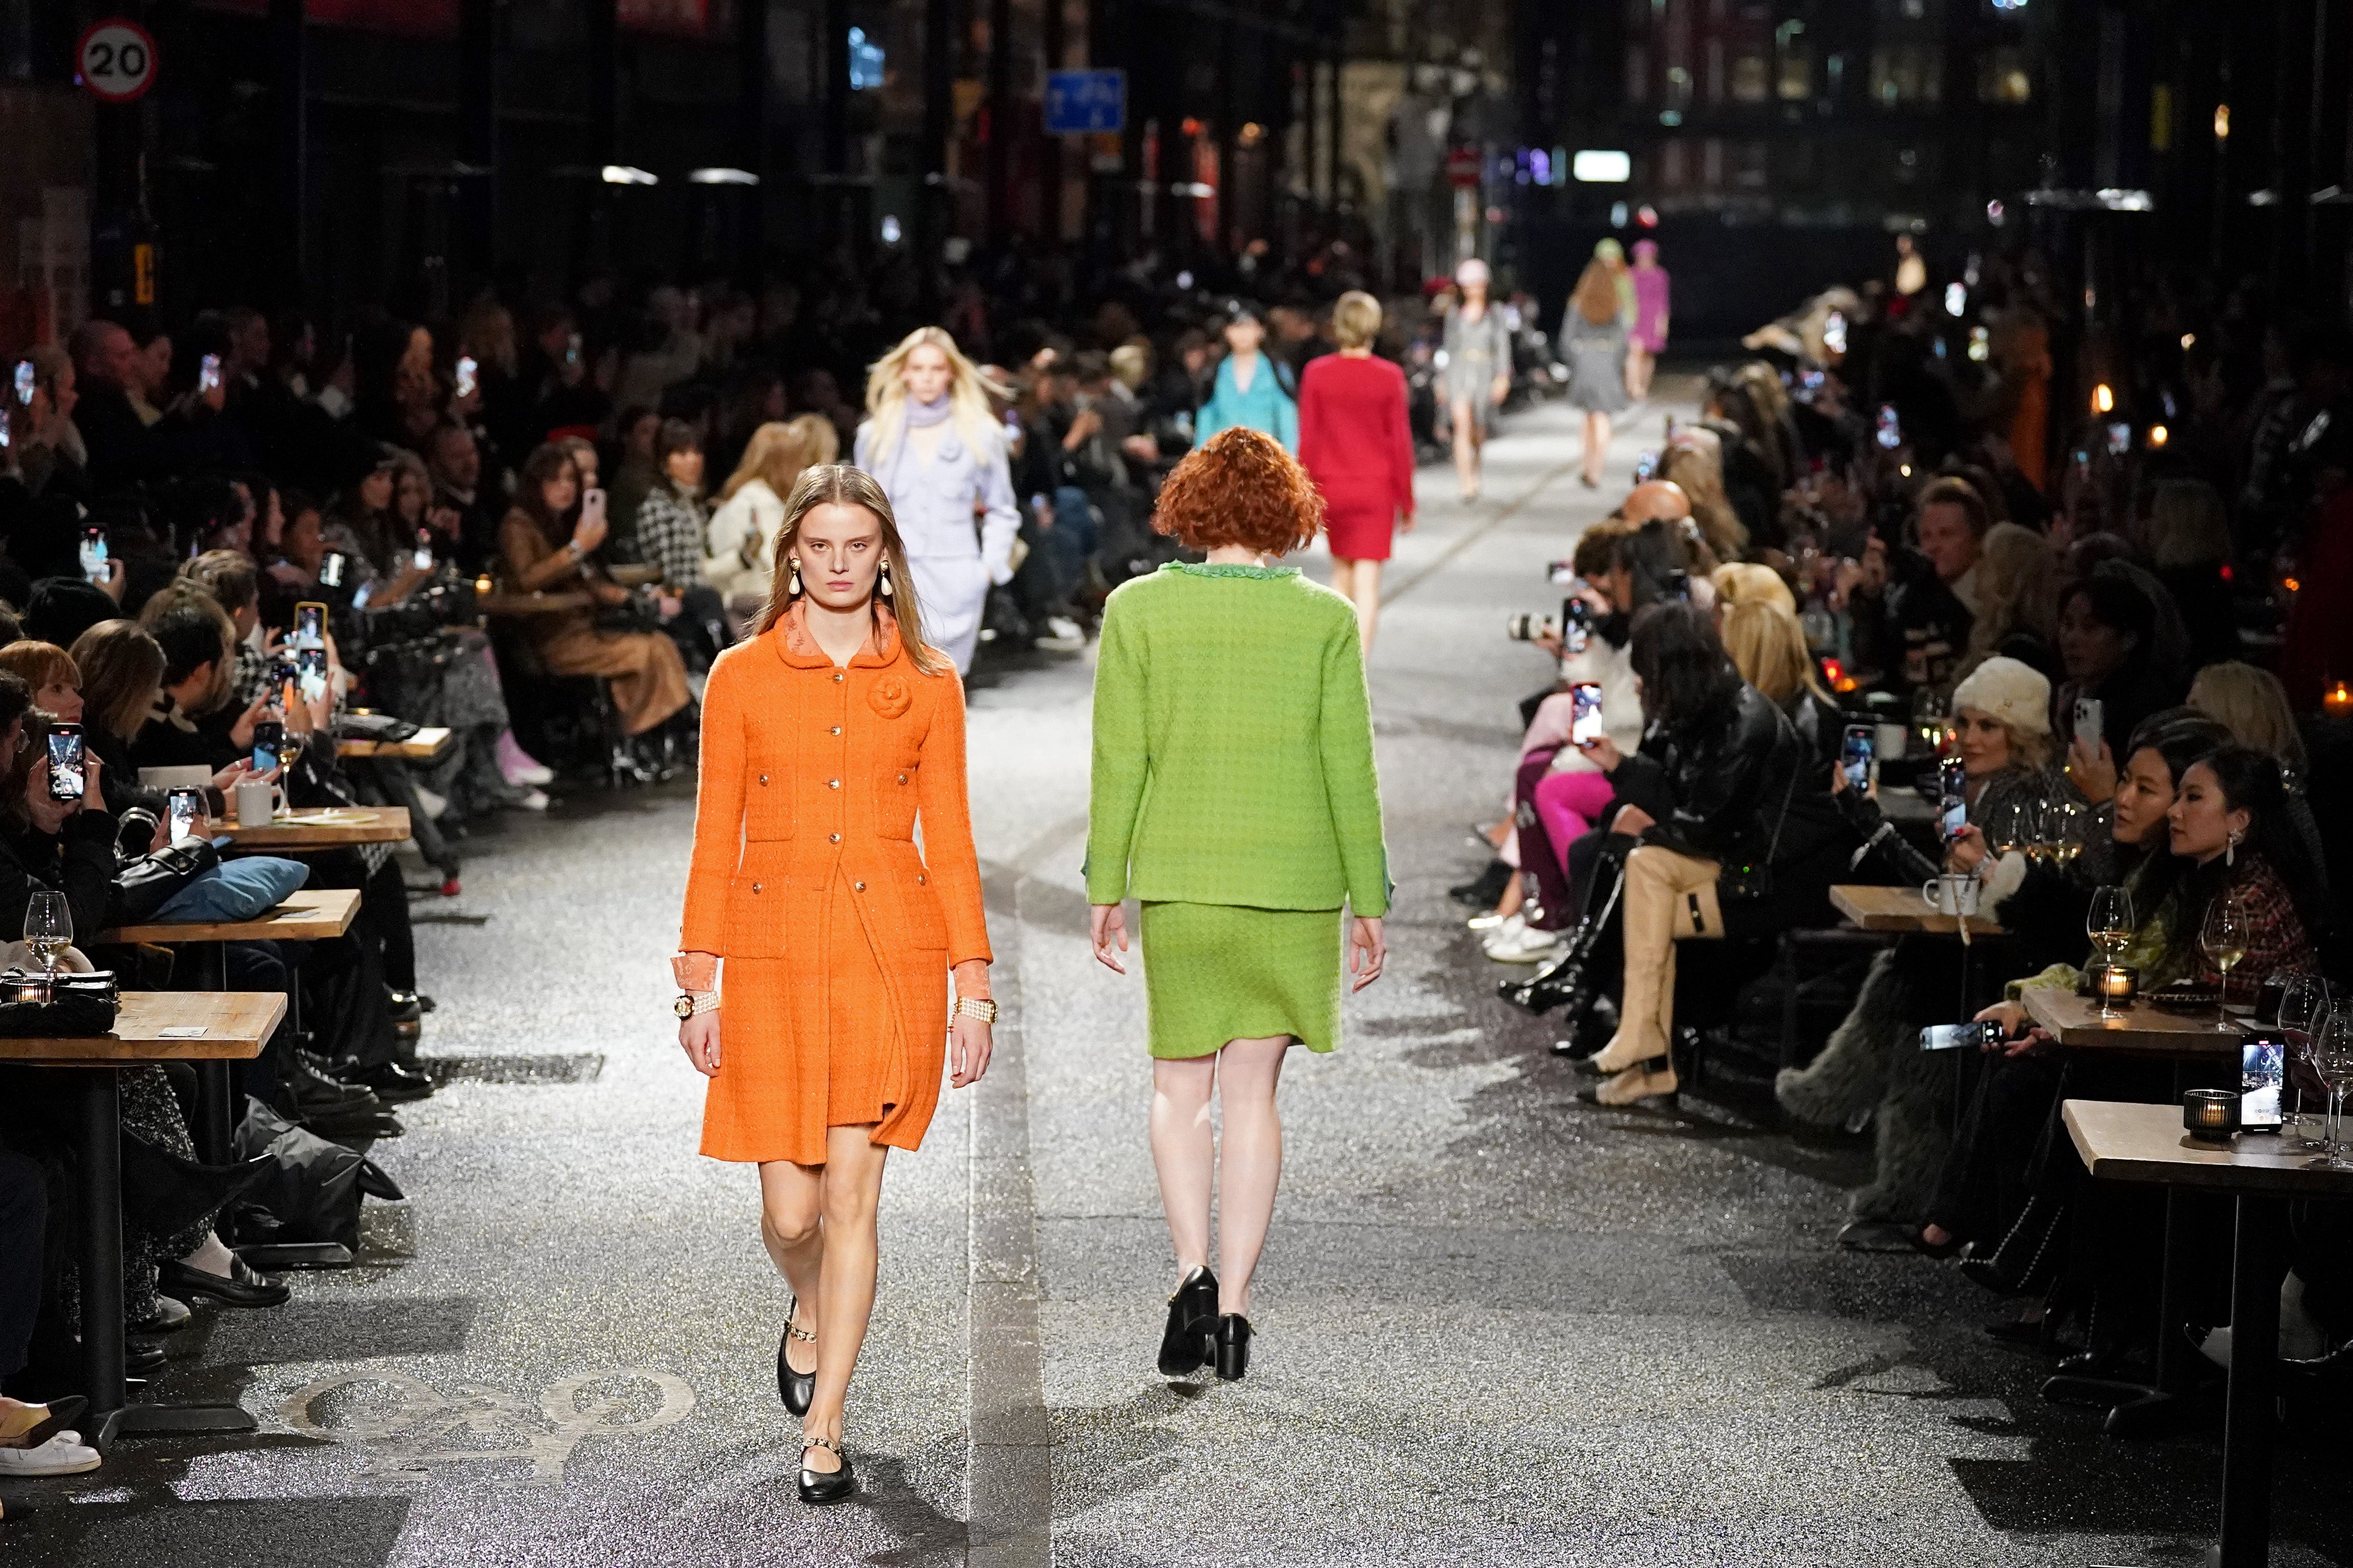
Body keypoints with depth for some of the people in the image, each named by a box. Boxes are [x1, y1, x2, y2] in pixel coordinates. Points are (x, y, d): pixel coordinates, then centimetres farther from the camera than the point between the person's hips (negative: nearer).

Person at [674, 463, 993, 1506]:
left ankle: (824, 1434, 6)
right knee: (792, 1206, -1)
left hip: (891, 951, 0)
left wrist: (973, 986, 1)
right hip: (775, 951, 0)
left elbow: (949, 840, 6)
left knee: (852, 1194, -2)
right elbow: (716, 837, 3)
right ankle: (809, 1316, 35)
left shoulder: (928, 684, 4)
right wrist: (699, 981, -1)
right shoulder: (742, 677, 2)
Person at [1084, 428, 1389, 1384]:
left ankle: (1194, 1274, -8)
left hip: (1179, 875, 0)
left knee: (1180, 1087, 12)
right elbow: (1349, 769, -2)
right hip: (1294, 879, 0)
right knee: (1253, 1091, 9)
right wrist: (1369, 902, 5)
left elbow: (1119, 761, -2)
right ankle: (1234, 1304, 6)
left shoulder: (1138, 609, -3)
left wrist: (1105, 890, 5)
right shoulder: (1325, 618, -2)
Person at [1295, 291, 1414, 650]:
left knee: (1341, 570, 22)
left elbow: (1307, 438, -3)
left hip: (1330, 486, 2)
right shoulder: (1389, 377, -9)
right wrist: (1406, 500, 5)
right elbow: (1400, 441, -5)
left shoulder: (1316, 373, -6)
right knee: (1367, 584, -1)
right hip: (1375, 487, -2)